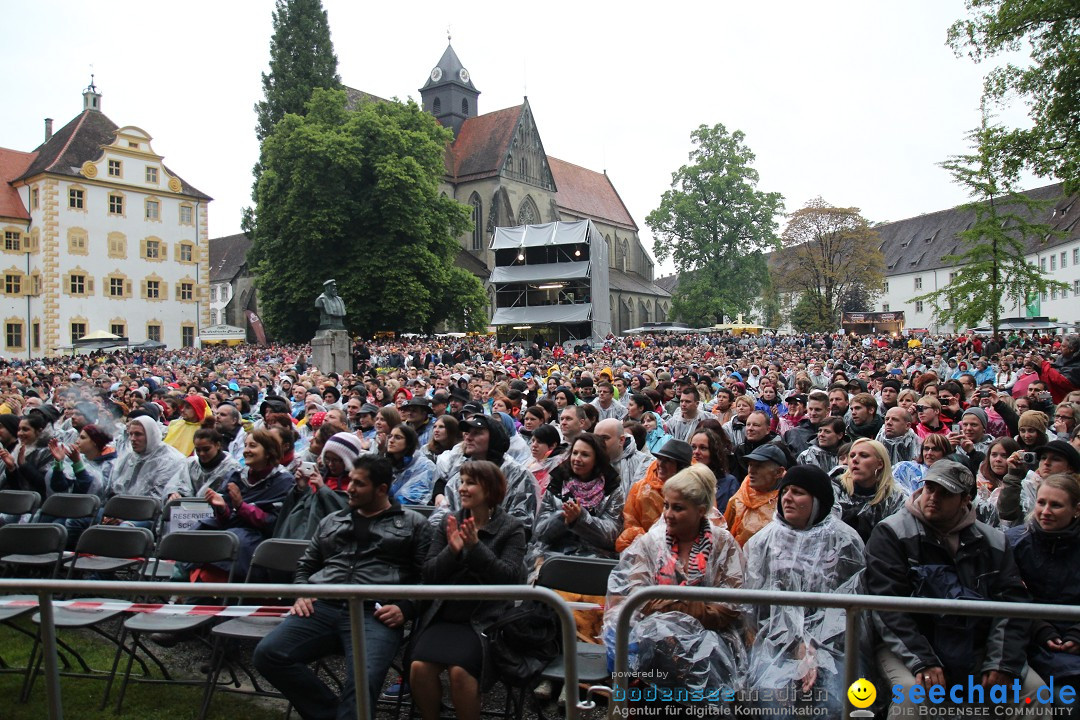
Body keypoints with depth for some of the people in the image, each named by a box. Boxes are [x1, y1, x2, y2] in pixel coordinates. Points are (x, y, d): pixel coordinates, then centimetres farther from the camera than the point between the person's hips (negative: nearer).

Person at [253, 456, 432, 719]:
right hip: (322, 608, 5)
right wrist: (301, 594, 12)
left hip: (375, 614, -5)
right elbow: (306, 566, 32)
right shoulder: (331, 521, 26)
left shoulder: (414, 524, 12)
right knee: (267, 653, -21)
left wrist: (405, 608, -11)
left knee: (363, 681, -35)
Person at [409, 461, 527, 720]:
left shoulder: (511, 528, 0)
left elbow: (509, 578, -11)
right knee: (419, 667, -21)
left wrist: (476, 547, -21)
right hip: (444, 615, 3)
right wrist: (451, 551, -14)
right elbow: (429, 575, 5)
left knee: (459, 670, -28)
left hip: (485, 620, -3)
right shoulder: (449, 522, 10)